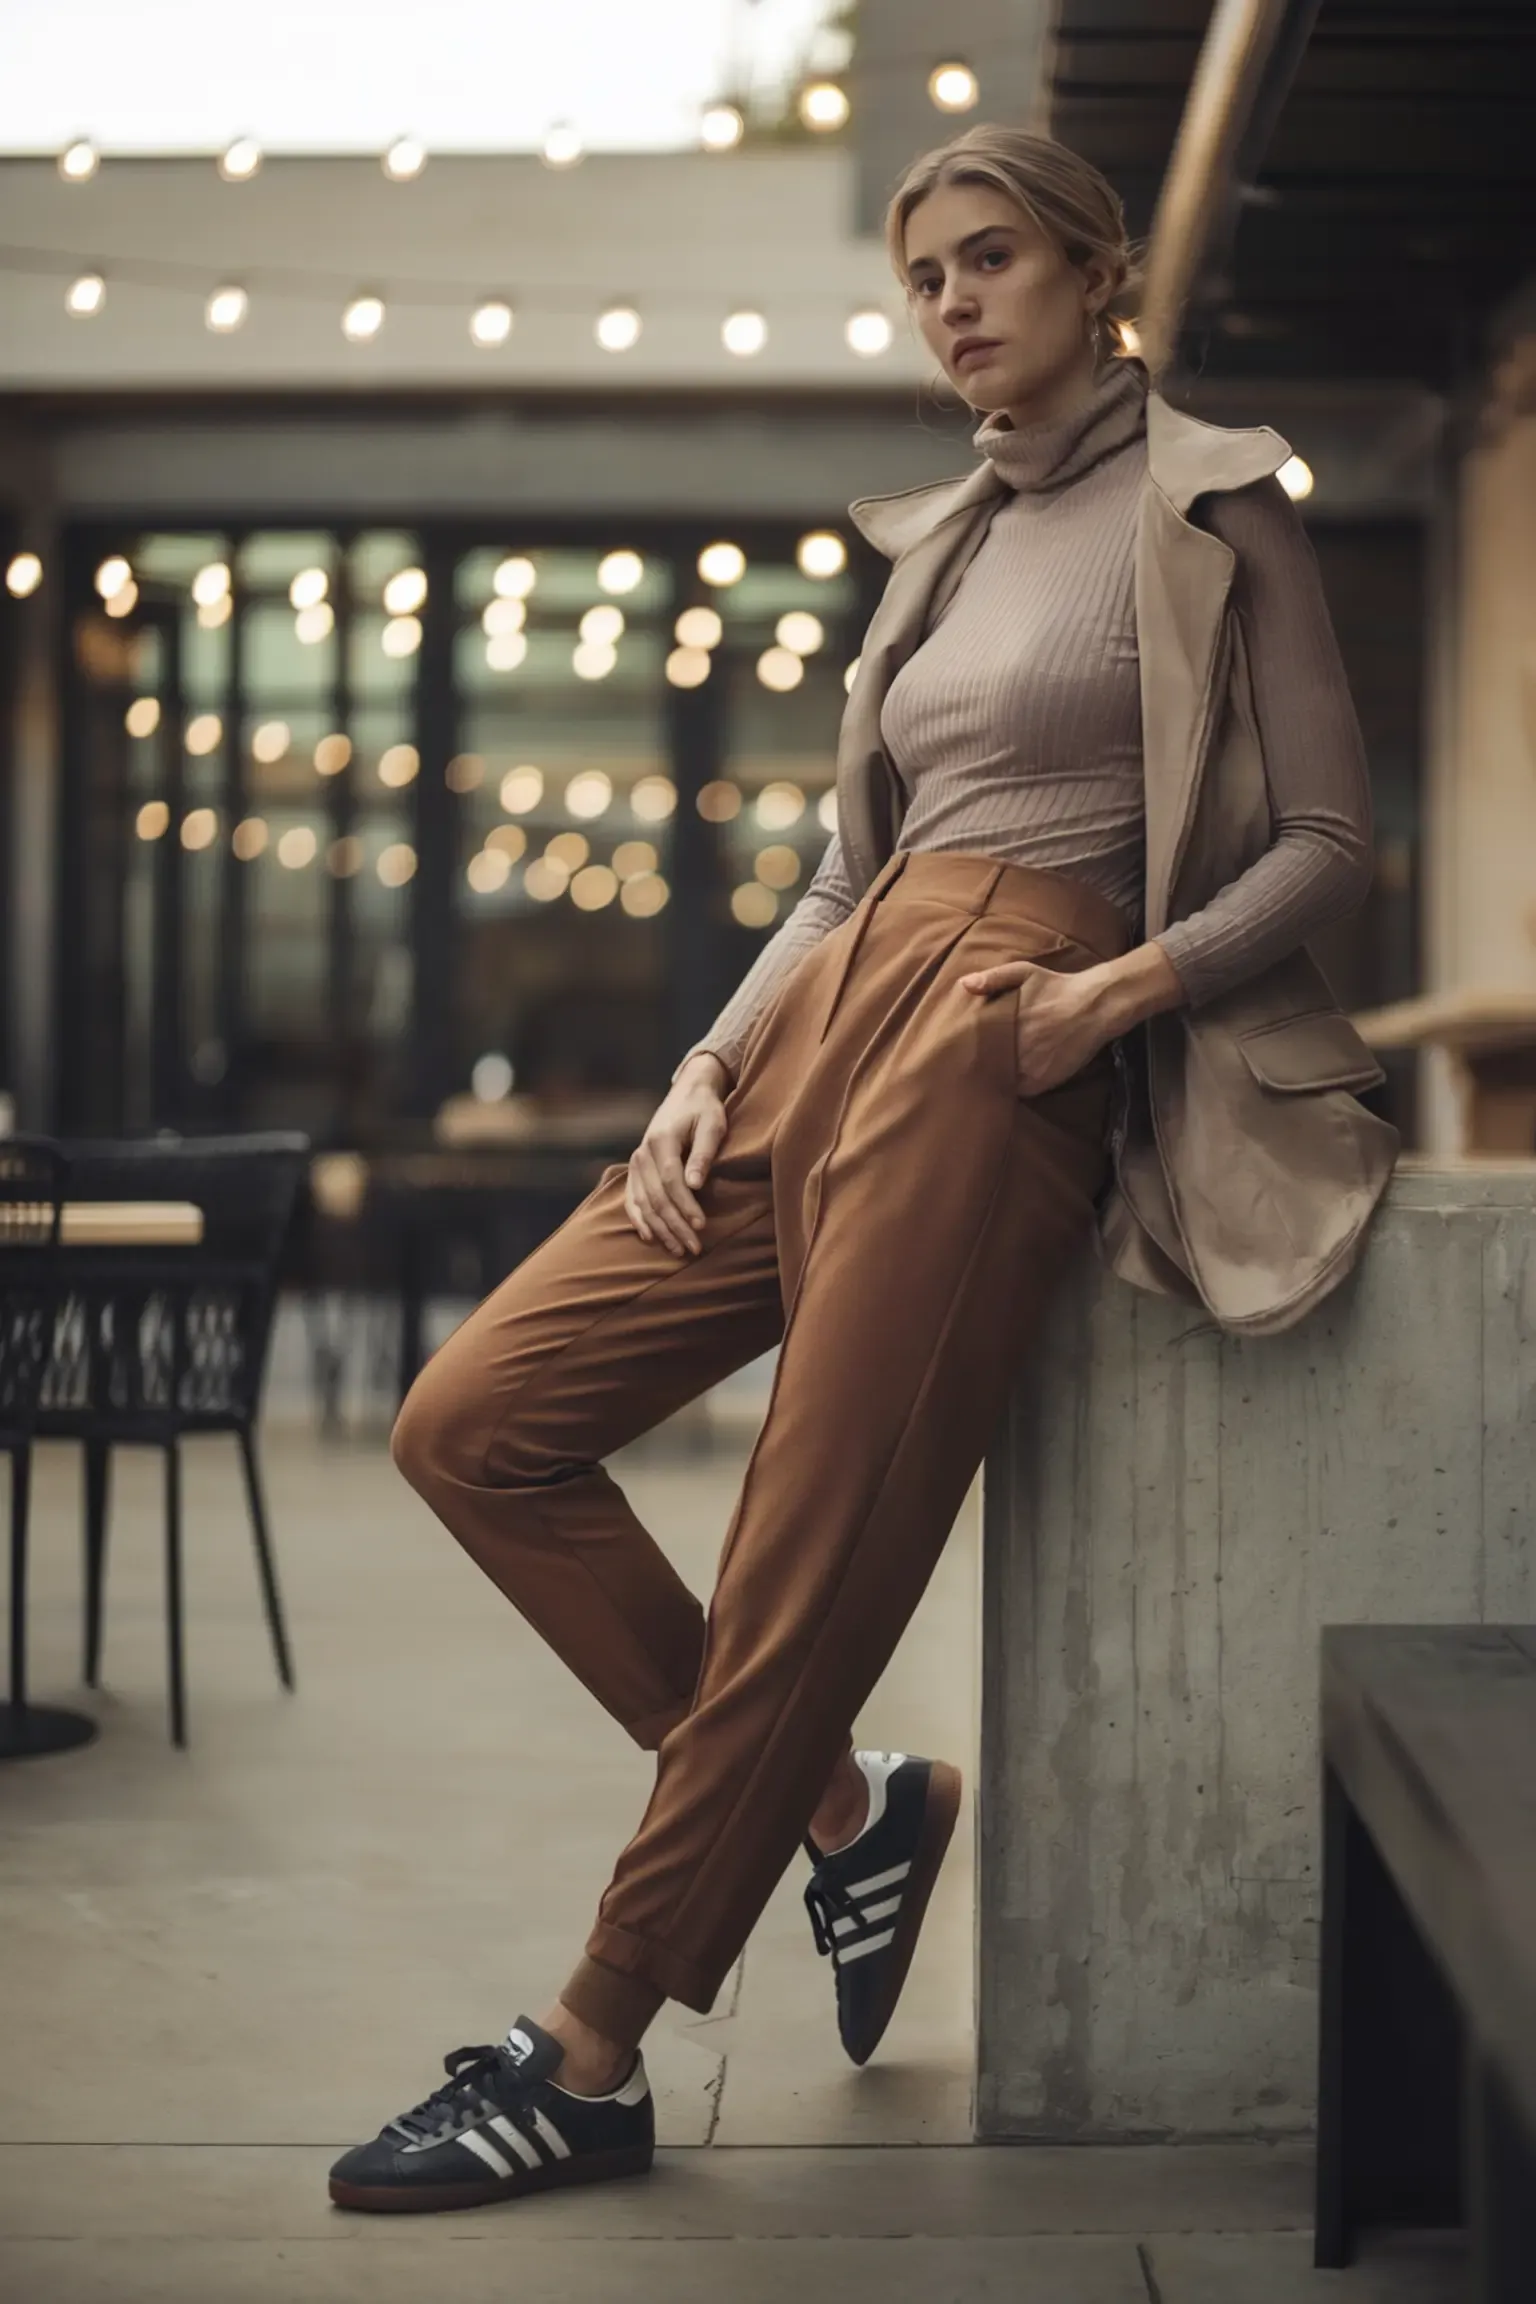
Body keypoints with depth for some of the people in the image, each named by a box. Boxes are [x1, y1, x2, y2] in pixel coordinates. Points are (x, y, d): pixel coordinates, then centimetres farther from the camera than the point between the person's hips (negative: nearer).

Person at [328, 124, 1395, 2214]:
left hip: (998, 1060, -8)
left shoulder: (1213, 507, 3)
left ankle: (588, 2065, 3)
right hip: (828, 1023, 8)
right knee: (476, 1425, 0)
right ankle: (846, 1807, 12)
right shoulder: (939, 544, 23)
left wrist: (1129, 983, -16)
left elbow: (1329, 840, -1)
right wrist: (711, 1062, 8)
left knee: (809, 1570, -9)